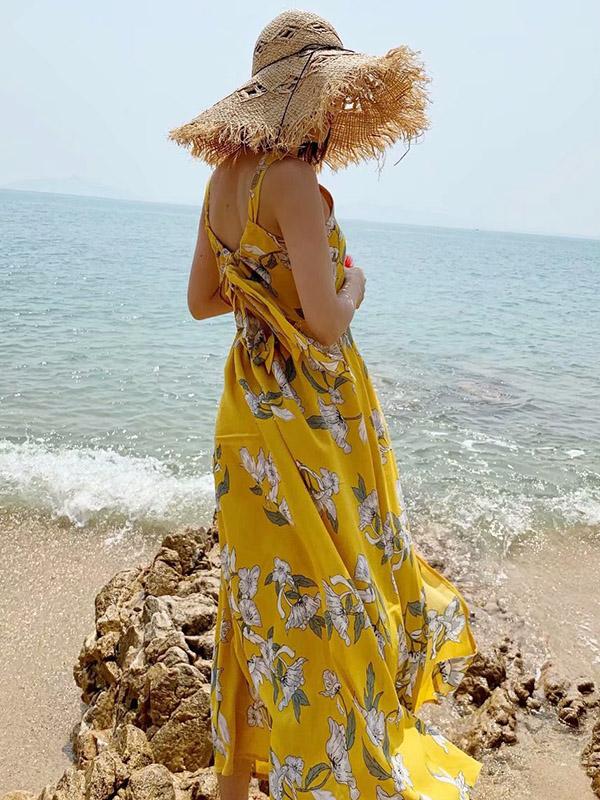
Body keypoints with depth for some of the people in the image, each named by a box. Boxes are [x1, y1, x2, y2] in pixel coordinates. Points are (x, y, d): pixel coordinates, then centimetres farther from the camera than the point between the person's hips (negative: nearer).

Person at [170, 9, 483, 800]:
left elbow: (201, 300, 13)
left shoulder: (223, 178, 8)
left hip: (252, 404, 9)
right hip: (309, 414, -8)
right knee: (319, 597, 5)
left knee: (264, 593, 19)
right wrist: (353, 287, -2)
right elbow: (326, 321, -22)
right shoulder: (293, 180, -17)